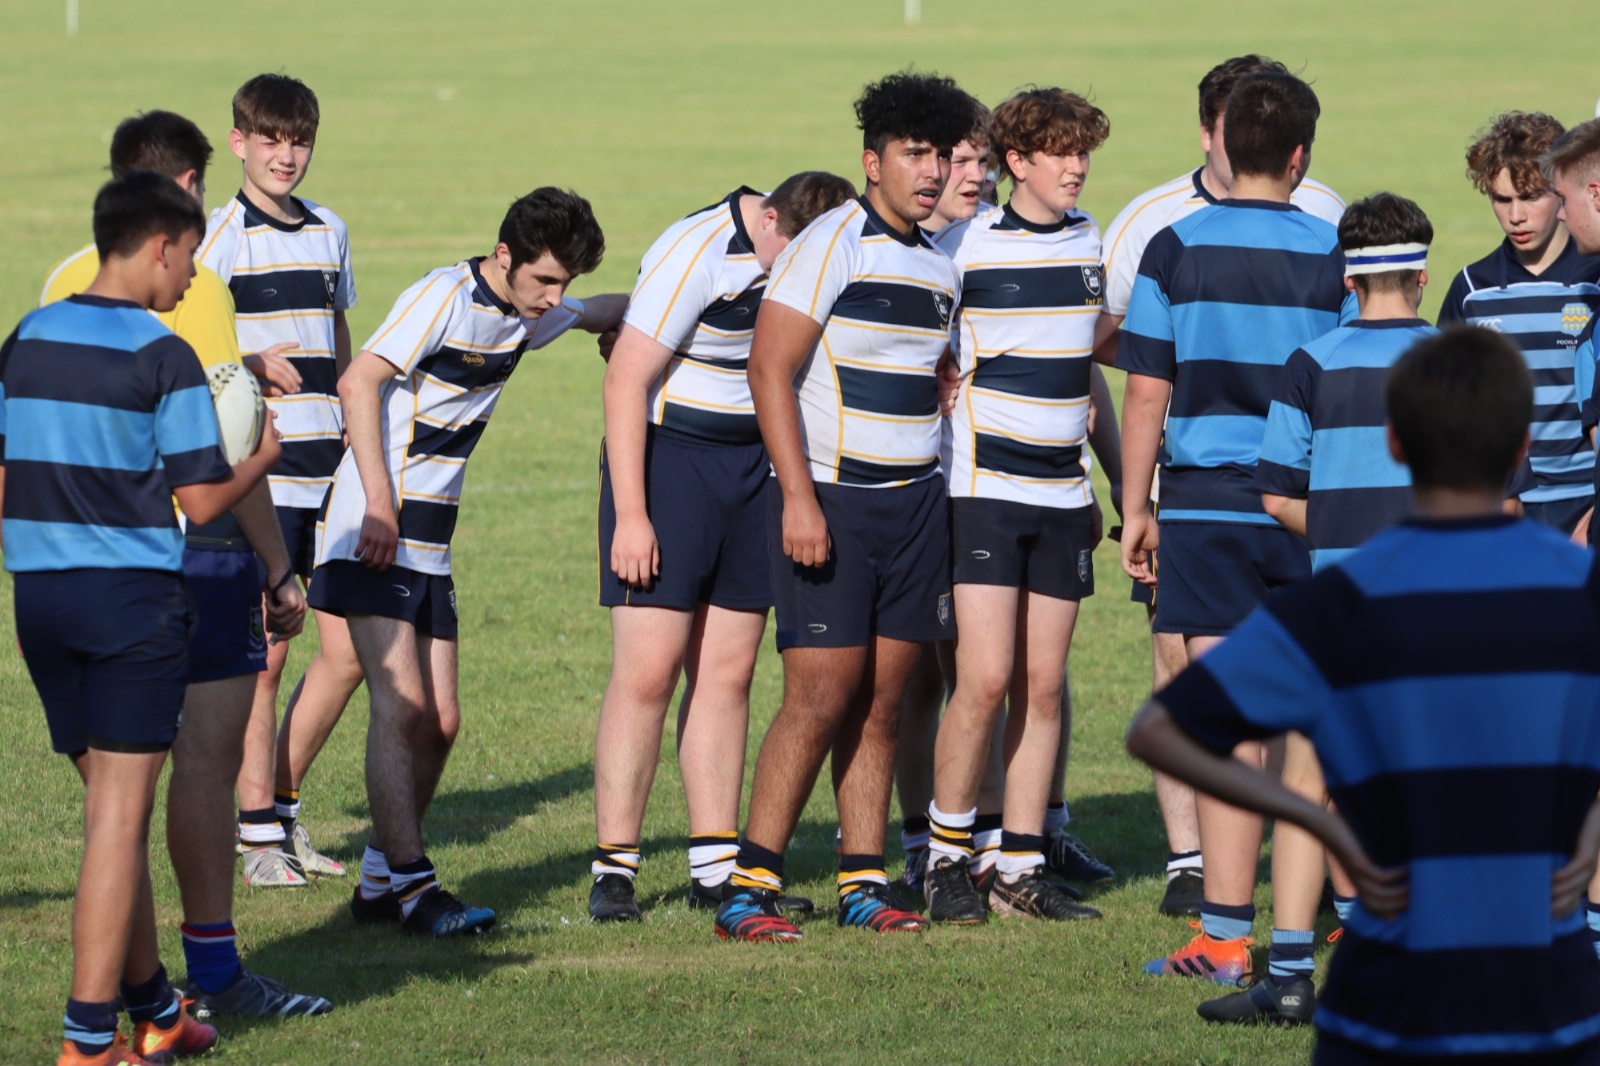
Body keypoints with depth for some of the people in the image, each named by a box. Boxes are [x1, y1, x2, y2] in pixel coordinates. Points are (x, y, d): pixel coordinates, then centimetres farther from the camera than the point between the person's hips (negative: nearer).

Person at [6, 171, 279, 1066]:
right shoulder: (164, 357, -11)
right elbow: (203, 500, -10)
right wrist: (264, 461, 10)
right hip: (135, 593, -6)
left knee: (112, 803, 16)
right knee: (121, 814, -4)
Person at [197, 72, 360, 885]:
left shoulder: (329, 232, 13)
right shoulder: (222, 237, -6)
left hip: (329, 473, 6)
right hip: (256, 475, -6)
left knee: (347, 652, 4)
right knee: (262, 655, -3)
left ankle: (274, 803, 18)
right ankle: (259, 832, 5)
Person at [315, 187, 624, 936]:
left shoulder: (528, 315, 12)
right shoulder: (446, 297, -13)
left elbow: (600, 312, 36)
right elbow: (358, 382, -21)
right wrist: (379, 504, -26)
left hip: (430, 546, 8)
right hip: (375, 535, -8)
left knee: (439, 722, 6)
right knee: (401, 705, -14)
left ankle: (380, 882, 16)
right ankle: (411, 886, -15)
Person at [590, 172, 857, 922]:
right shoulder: (696, 253, -19)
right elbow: (626, 381, -17)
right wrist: (630, 514, -19)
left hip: (754, 466, 6)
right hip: (667, 459, -6)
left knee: (727, 671, 5)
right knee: (647, 670, -9)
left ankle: (715, 867, 9)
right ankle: (613, 867, -4)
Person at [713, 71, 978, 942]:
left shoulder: (941, 265, 13)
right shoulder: (832, 245, -9)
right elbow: (770, 368, -13)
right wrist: (798, 497, -19)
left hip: (915, 502, 6)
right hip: (829, 500, -6)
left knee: (882, 701, 5)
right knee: (821, 696, -11)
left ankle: (863, 883, 9)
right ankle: (748, 887, -7)